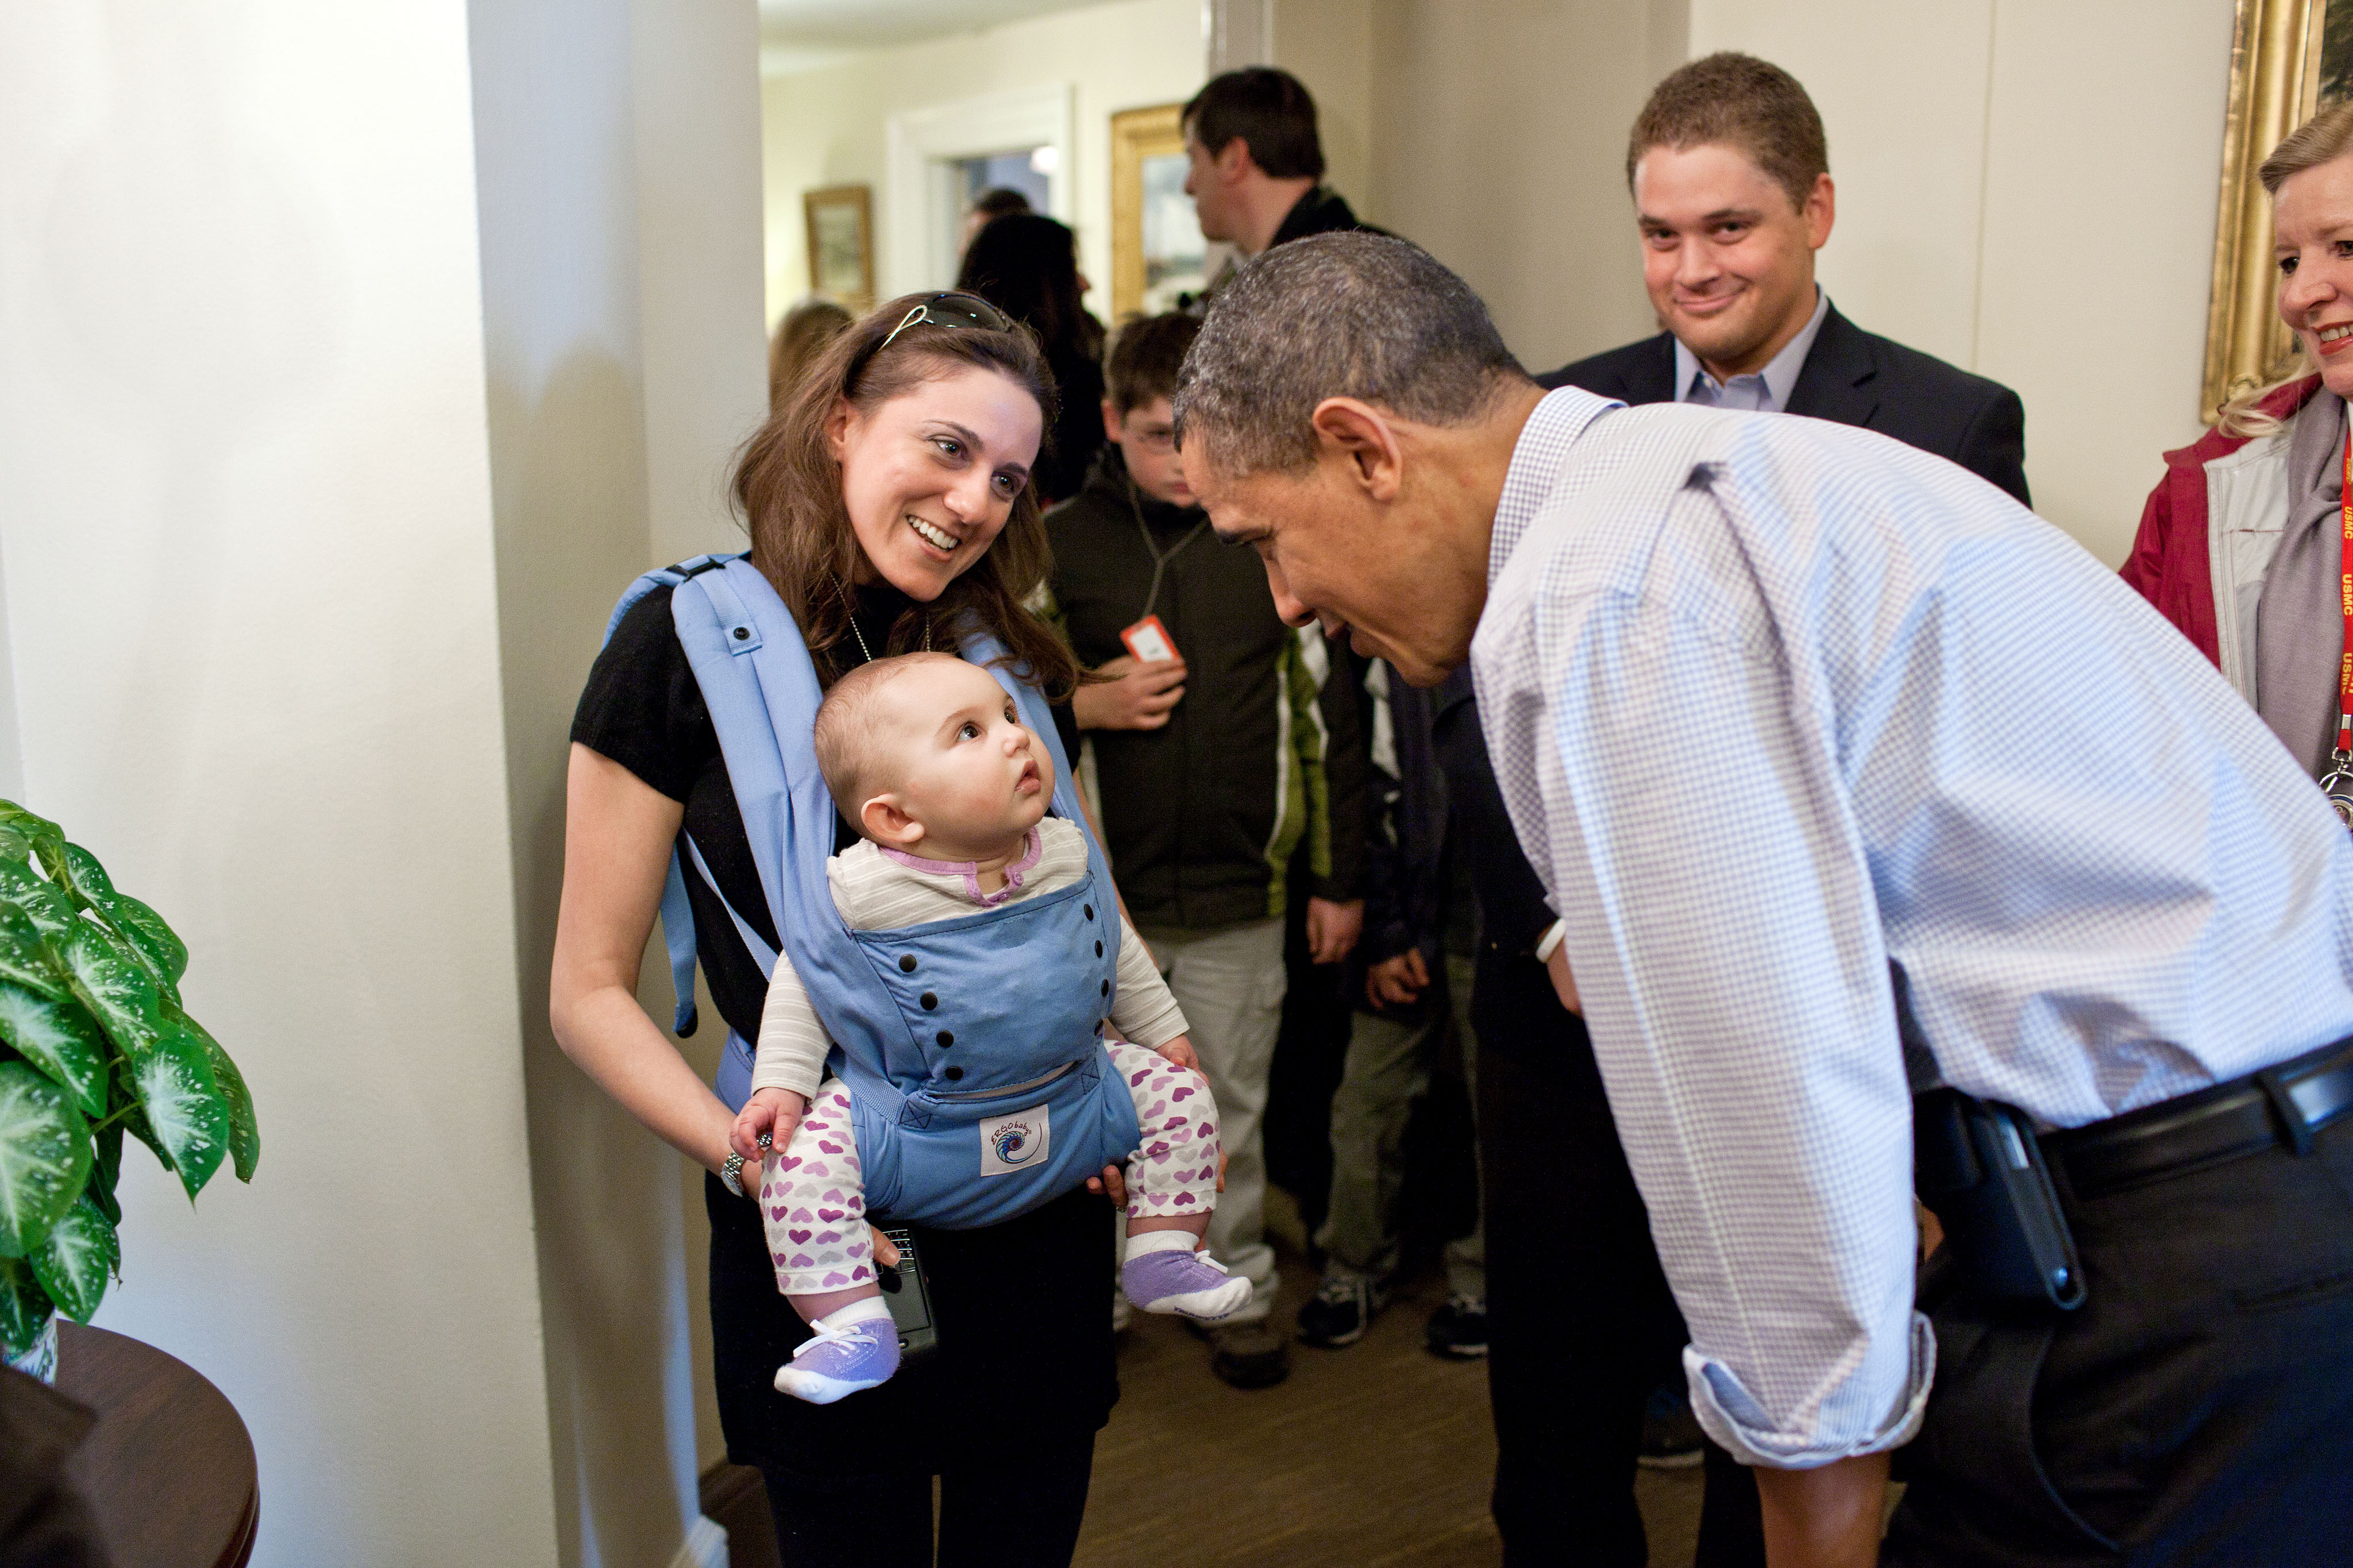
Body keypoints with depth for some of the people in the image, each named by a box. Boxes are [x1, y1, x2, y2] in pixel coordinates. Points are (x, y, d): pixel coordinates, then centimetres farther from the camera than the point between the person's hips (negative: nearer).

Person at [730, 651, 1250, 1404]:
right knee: (804, 1158, -25)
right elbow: (801, 981, -7)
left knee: (1176, 1093, -5)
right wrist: (781, 1083, -16)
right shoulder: (860, 887, -19)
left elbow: (1114, 947, 11)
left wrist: (1163, 1030, 16)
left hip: (1056, 1077, 4)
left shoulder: (1065, 853, -6)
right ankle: (855, 1330, -12)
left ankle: (1160, 1257, 10)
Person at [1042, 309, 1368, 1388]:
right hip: (1099, 894, 0)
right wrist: (1082, 705, -14)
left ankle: (1239, 1291, 31)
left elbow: (1327, 715, 6)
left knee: (1231, 1108, 12)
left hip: (1240, 894, 0)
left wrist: (1339, 877, 7)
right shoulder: (1057, 547, -2)